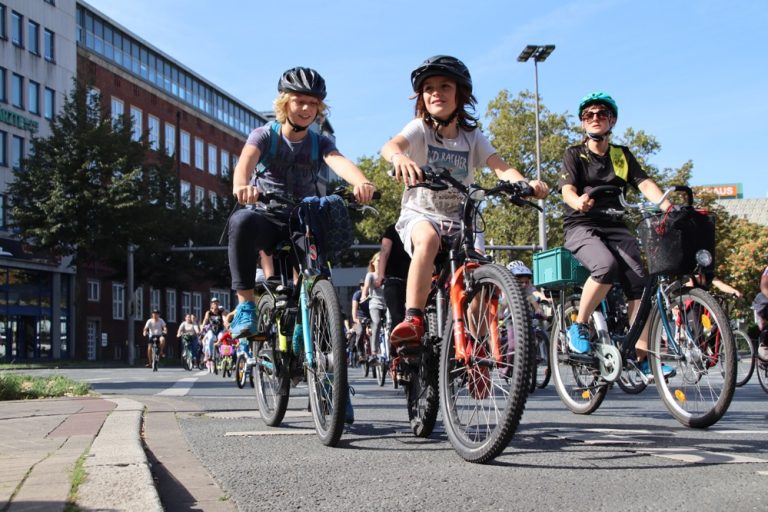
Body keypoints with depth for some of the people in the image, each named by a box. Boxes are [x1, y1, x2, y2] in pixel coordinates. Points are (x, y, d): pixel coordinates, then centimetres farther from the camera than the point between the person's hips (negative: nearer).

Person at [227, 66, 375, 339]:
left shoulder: (320, 143, 4)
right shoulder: (265, 135, -1)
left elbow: (340, 162, -19)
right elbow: (246, 160, -23)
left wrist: (362, 182, -44)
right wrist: (241, 186, -49)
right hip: (268, 217, -2)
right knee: (243, 221, -36)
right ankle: (246, 304, -29)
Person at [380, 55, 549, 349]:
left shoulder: (472, 136, 5)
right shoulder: (419, 128, -5)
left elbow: (500, 167, -9)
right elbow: (390, 145, -27)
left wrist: (525, 183, -32)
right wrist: (399, 157, -53)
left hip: (459, 220, 3)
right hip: (420, 214, -3)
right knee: (428, 239, -38)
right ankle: (413, 320, -38)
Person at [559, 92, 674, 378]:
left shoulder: (622, 155, 16)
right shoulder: (574, 154, 6)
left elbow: (644, 183, 1)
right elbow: (567, 189, -10)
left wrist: (664, 203, -20)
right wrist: (578, 201, -35)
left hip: (615, 226, 4)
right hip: (581, 226, -4)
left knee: (638, 280, -18)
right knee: (607, 265, -33)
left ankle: (642, 354, -14)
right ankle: (579, 326, -15)